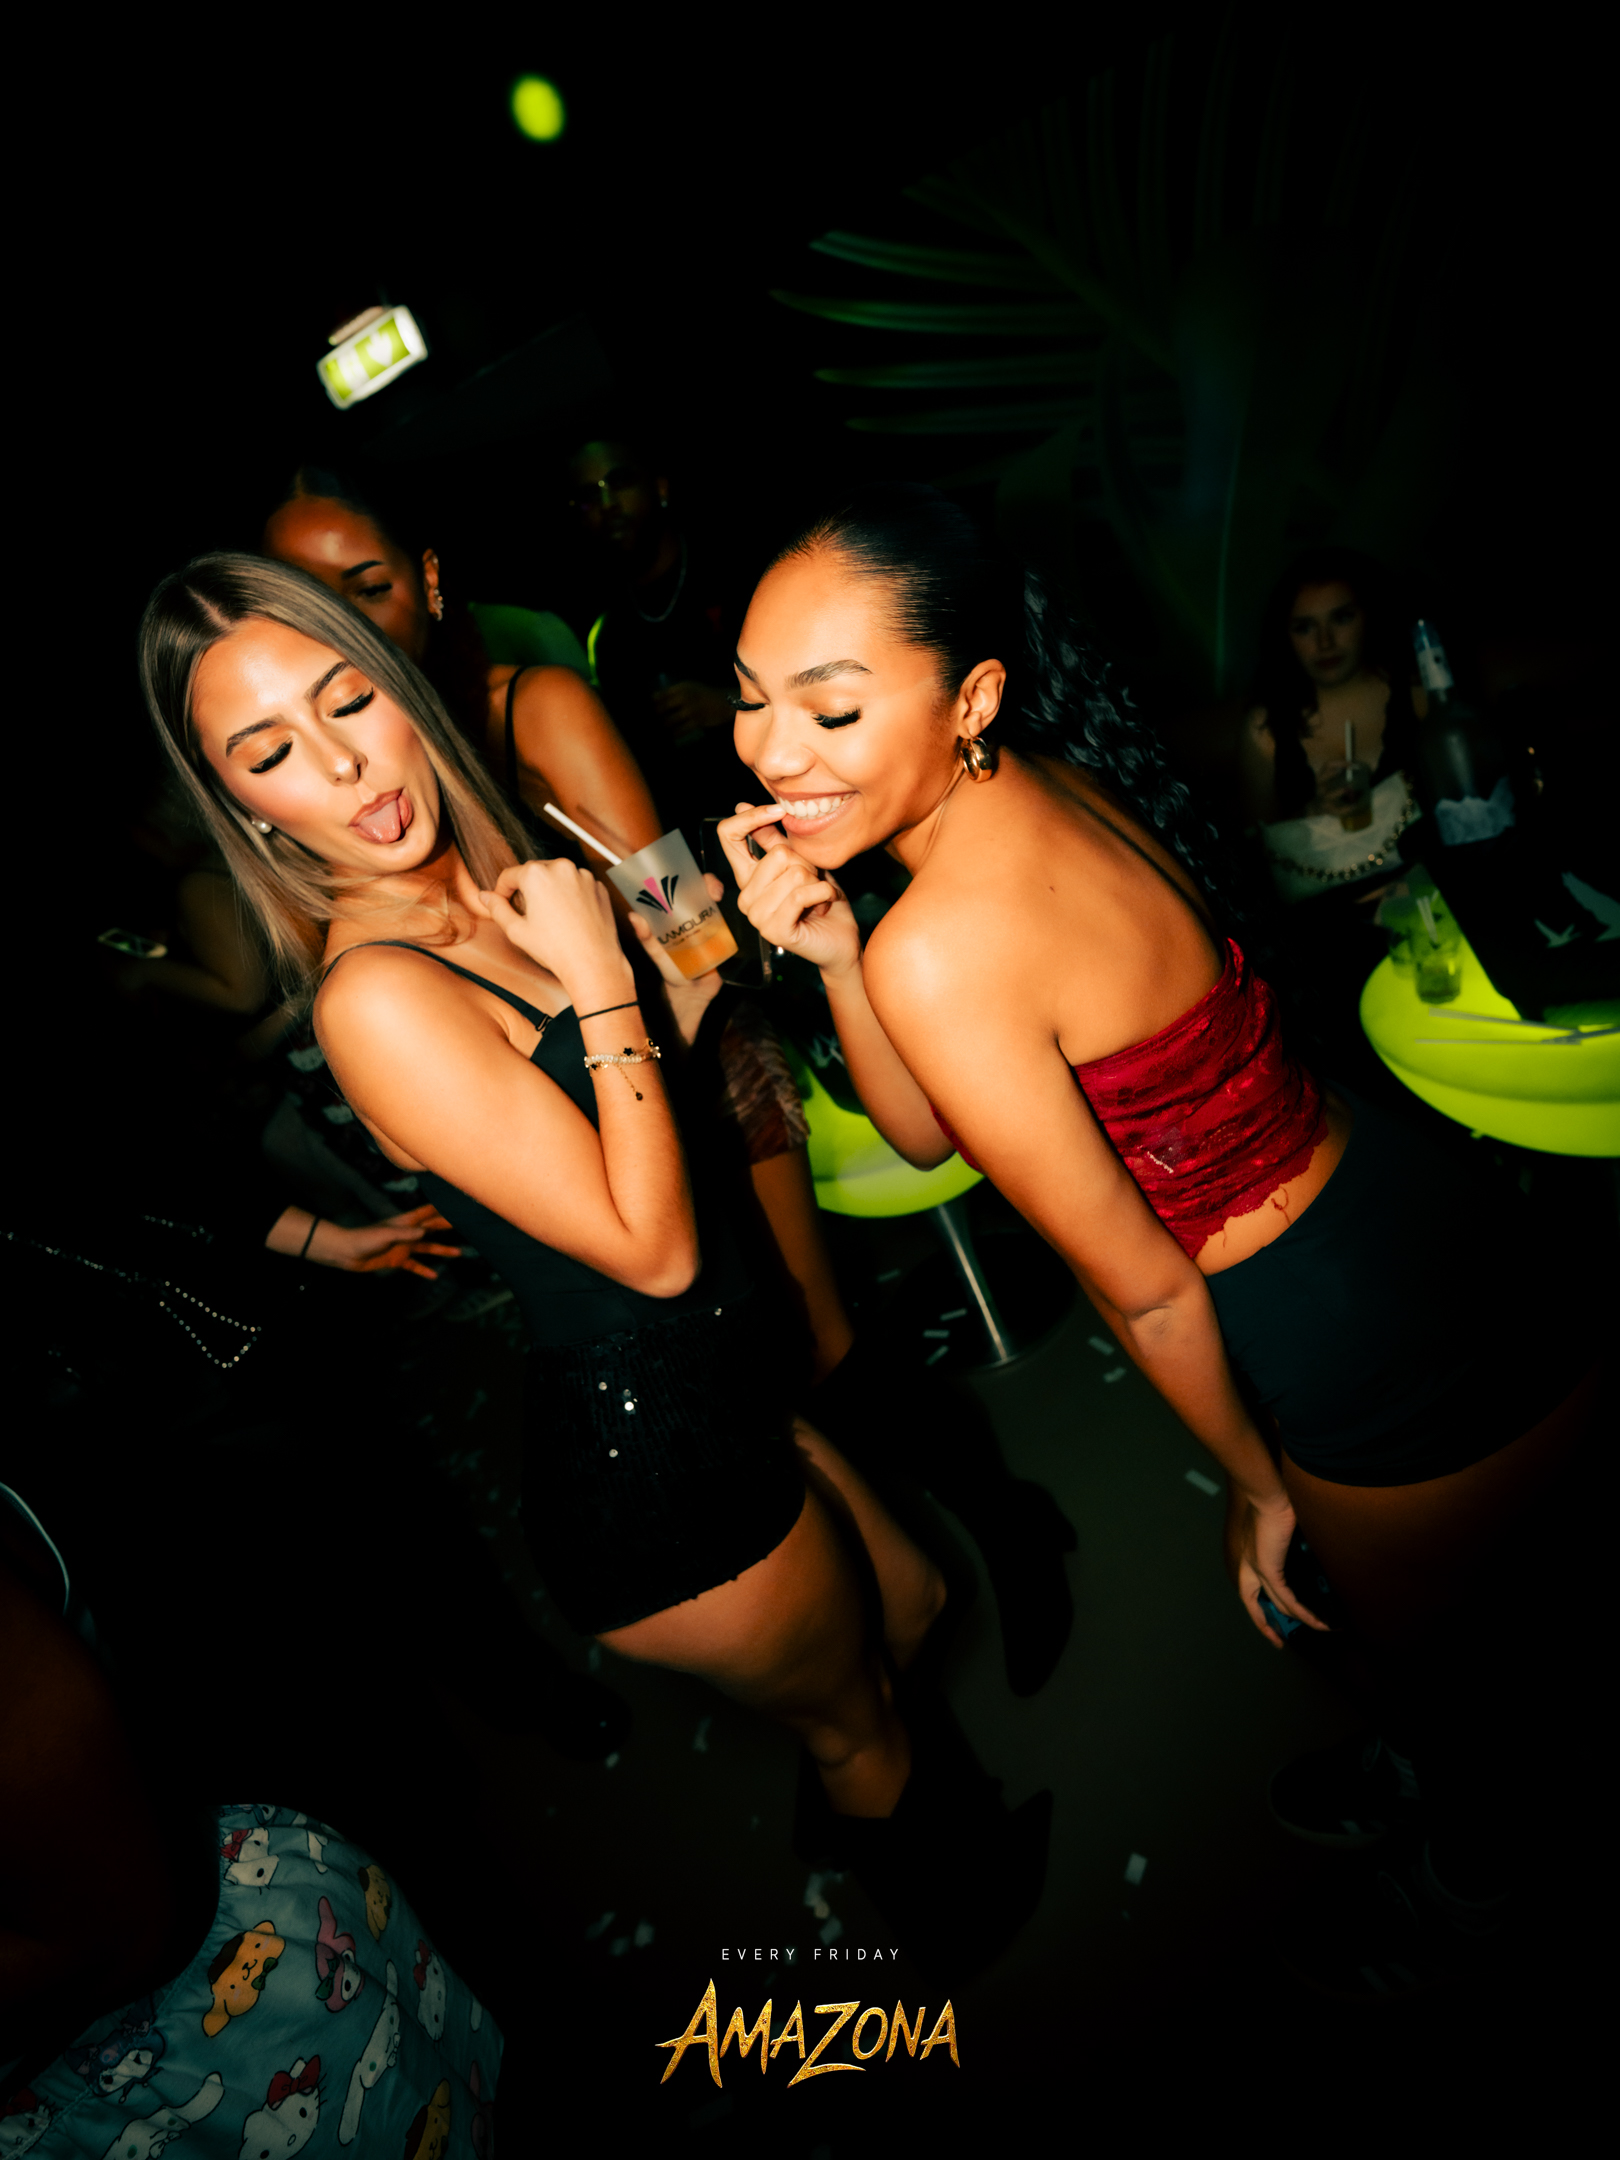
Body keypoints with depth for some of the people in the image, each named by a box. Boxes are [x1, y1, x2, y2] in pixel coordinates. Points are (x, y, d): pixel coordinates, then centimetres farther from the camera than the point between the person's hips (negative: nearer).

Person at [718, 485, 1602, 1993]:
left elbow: (1142, 1285, -21)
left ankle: (1464, 1881, 62)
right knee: (1416, 1614, 36)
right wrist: (828, 946, -14)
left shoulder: (942, 947, -31)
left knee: (1407, 1630, 26)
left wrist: (1259, 1484, -4)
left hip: (1406, 1374, -7)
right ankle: (1436, 1772, 69)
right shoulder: (1049, 790, -5)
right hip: (1423, 1233, 8)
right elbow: (926, 1131, 0)